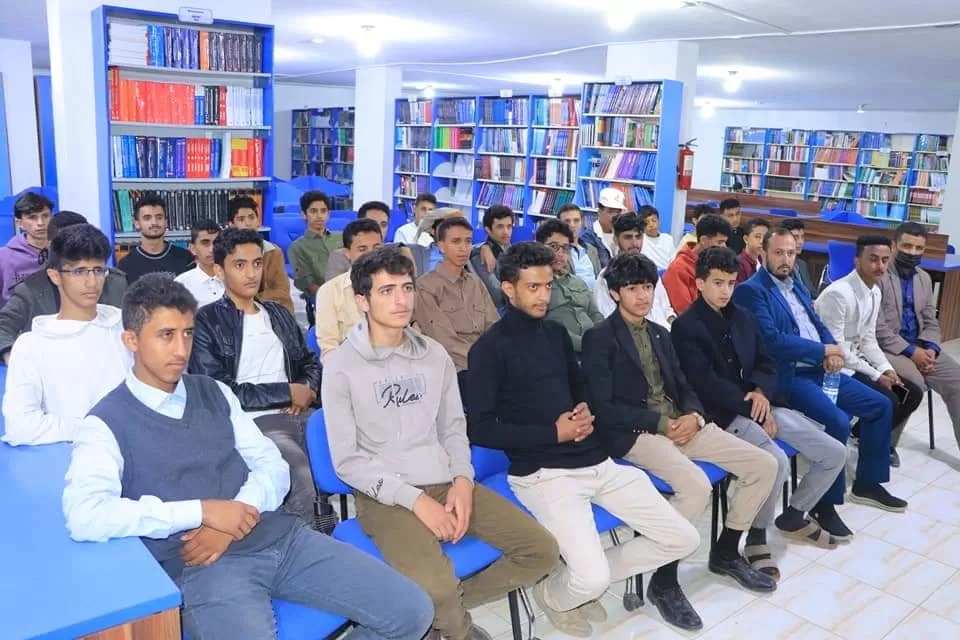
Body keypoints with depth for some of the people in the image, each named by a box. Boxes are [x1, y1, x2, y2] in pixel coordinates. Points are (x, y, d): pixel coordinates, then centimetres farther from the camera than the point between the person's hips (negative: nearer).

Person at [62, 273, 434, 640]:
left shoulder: (215, 393, 15)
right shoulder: (107, 424, 0)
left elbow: (273, 466, 11)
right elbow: (83, 517, -17)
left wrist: (238, 515, -10)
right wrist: (202, 511, -18)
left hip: (278, 537, 5)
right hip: (204, 563, -5)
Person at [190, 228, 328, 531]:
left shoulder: (279, 315, 21)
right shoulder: (206, 322, 2)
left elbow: (309, 362, 24)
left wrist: (308, 390, 0)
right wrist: (287, 392, -7)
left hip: (298, 414, 6)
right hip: (252, 422, -5)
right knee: (306, 476, -33)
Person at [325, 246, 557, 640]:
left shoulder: (435, 354, 8)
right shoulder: (341, 367, -7)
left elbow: (454, 428, 12)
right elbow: (347, 461, -9)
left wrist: (463, 481, -7)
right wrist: (414, 499, -17)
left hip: (446, 484, 6)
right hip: (384, 496, -5)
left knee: (541, 550, -4)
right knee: (434, 587, -32)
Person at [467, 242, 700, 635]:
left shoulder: (557, 334, 14)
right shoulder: (490, 348, -7)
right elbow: (479, 429, -13)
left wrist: (586, 412, 4)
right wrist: (553, 432, -13)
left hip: (598, 462, 7)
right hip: (543, 472, -7)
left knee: (684, 539, 3)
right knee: (592, 579, -24)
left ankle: (582, 580, 17)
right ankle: (554, 594, 14)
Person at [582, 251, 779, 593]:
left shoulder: (660, 333, 19)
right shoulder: (599, 338, -6)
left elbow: (682, 386, 18)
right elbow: (603, 408, -12)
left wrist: (693, 415, -5)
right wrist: (662, 423, -14)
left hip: (680, 424, 8)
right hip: (635, 433, -8)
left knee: (764, 465, -1)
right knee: (697, 486, -32)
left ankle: (726, 552, 17)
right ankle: (664, 577, -11)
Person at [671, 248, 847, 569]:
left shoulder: (742, 316, 14)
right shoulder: (686, 326, -10)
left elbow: (766, 363, 15)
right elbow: (706, 383, -16)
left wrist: (761, 392, -7)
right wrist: (751, 405, -16)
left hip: (757, 405, 8)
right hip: (723, 414, -8)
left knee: (835, 453, 3)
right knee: (777, 462, -31)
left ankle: (794, 517, 25)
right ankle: (756, 538, -5)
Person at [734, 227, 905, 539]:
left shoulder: (796, 285, 18)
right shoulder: (751, 290, -12)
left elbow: (818, 324, 16)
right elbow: (771, 341, -22)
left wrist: (833, 352, -7)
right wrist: (823, 350, -14)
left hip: (818, 369, 10)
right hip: (786, 376, -9)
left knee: (880, 405, 8)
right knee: (838, 421, -28)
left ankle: (867, 483, 24)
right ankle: (824, 504, -11)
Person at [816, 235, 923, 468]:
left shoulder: (875, 292, 6)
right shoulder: (838, 294, -23)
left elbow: (868, 339, 12)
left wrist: (886, 369, -5)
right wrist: (876, 375, -17)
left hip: (856, 361, 9)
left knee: (912, 393, 3)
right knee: (888, 402, -20)